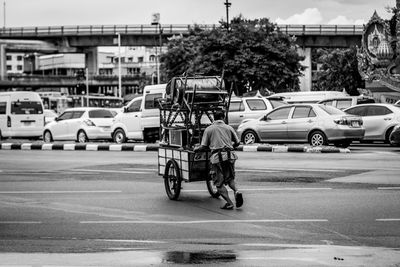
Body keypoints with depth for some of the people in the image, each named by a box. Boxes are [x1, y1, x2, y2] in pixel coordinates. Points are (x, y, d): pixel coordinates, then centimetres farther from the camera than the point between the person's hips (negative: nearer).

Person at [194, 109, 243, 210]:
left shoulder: (208, 129, 6)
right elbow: (237, 142, 16)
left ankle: (229, 203, -5)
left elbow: (203, 147, 2)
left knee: (219, 182, 5)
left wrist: (196, 149, 21)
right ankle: (236, 191, -8)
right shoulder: (229, 128, 12)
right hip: (229, 156, 3)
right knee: (230, 178, 20)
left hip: (217, 157, -3)